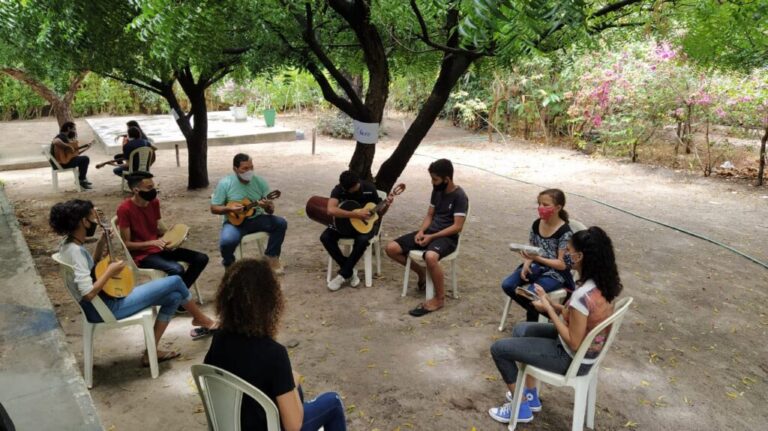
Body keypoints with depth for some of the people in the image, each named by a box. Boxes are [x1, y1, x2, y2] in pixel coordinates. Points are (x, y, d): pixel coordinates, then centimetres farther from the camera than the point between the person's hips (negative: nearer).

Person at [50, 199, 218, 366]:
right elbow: (88, 293, -30)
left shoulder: (69, 245, 5)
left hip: (99, 305, 10)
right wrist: (111, 271, -18)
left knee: (174, 297, 9)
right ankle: (202, 319, 20)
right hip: (107, 307, -10)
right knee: (175, 281, -6)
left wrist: (101, 245, 8)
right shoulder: (75, 251, -25)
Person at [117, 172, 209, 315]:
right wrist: (152, 242, -25)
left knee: (201, 258, -5)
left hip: (160, 247, 7)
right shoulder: (125, 209, -17)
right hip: (142, 254, -7)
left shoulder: (154, 202, 3)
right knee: (176, 269, -32)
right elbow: (126, 244, -15)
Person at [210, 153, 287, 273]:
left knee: (281, 223, -20)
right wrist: (229, 209, -24)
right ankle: (229, 266, 1)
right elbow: (214, 208, -5)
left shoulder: (260, 181, -3)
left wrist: (268, 206, -28)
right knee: (227, 241, -34)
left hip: (256, 219, 3)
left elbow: (271, 210, -3)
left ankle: (271, 257, -1)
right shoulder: (225, 183, -10)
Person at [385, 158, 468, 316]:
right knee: (391, 248, -6)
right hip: (429, 232, 8)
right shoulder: (437, 191, 9)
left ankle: (439, 298, -20)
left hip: (447, 237, -8)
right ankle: (421, 273, 14)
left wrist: (432, 237, -19)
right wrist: (421, 231, -6)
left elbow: (457, 227, -17)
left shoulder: (459, 196, -14)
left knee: (430, 257, -42)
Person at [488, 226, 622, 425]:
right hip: (589, 349, 9)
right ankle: (530, 395, 35)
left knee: (499, 348, 0)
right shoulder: (604, 284, -7)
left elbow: (573, 343, -26)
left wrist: (548, 309, -19)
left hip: (573, 358, -9)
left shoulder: (583, 294, -35)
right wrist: (550, 303, -1)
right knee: (520, 330, 25)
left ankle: (521, 408, 18)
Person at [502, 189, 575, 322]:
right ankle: (536, 310, 8)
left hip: (556, 273, -6)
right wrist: (527, 264, -12)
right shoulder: (537, 224, 1)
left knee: (531, 292, -30)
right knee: (507, 285, -12)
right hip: (535, 266, 7)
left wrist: (537, 258, -30)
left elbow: (562, 264, -18)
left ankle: (534, 317, 3)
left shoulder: (565, 232, -18)